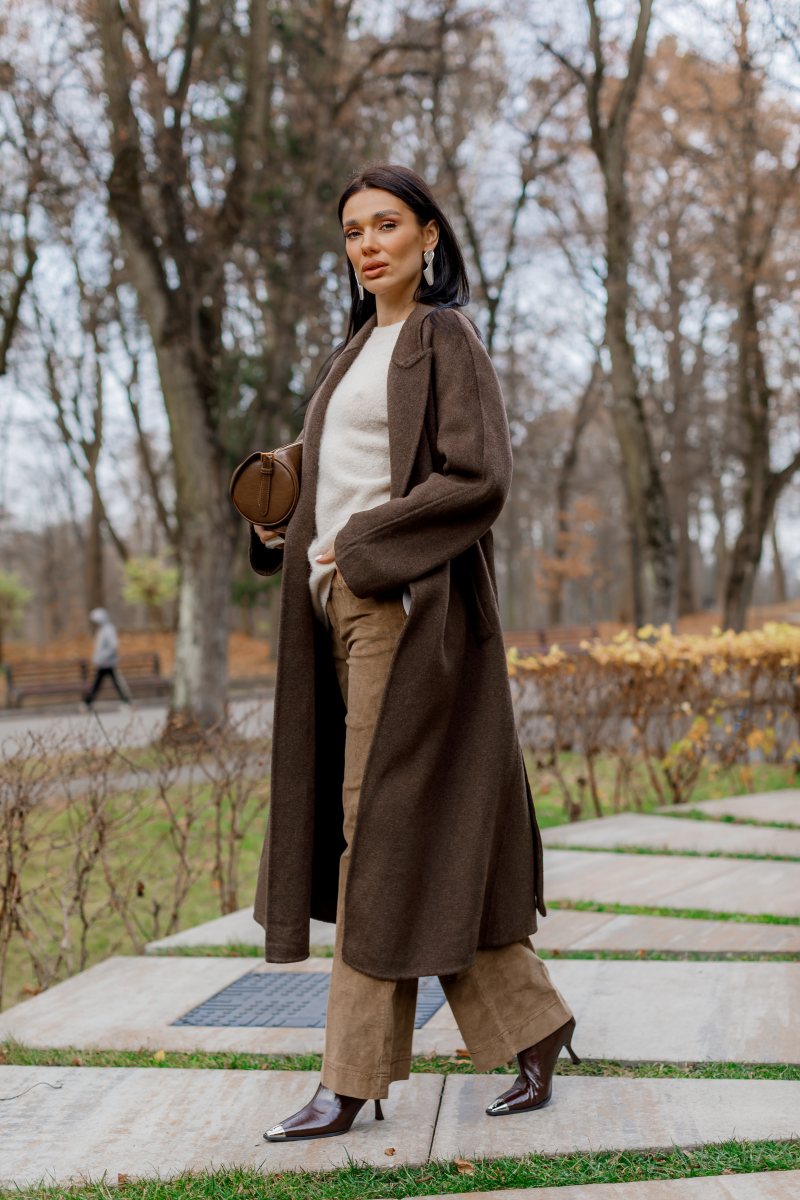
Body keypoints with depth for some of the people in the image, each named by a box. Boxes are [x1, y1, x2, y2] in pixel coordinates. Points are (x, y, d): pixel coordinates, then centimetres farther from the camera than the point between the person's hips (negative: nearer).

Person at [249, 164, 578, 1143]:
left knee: (384, 827, -7)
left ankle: (354, 1077, -1)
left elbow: (480, 478, -16)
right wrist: (286, 519, 4)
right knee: (440, 840, 7)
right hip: (347, 602, 9)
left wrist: (360, 544, -17)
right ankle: (532, 1027, 17)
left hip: (406, 603, -9)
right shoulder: (360, 348, 20)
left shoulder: (448, 341, -5)